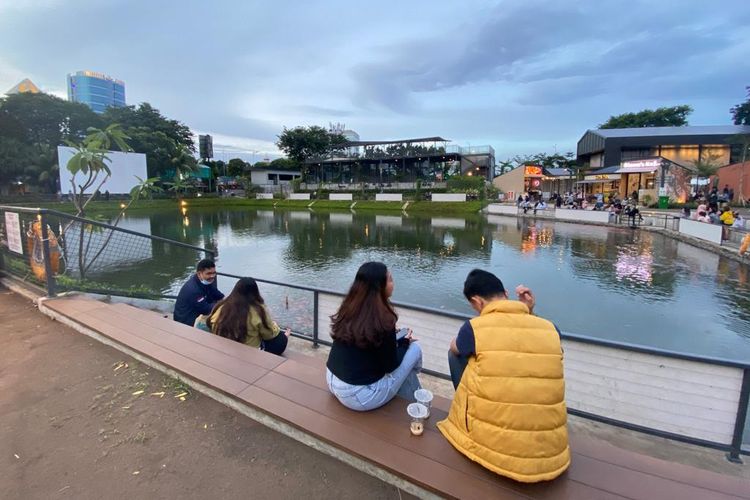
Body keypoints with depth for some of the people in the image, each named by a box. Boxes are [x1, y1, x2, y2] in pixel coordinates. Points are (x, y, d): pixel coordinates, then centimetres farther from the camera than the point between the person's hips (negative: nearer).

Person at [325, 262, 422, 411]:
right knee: (414, 348, 5)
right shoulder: (382, 319, -23)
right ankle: (414, 404, 29)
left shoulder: (349, 308, -3)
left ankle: (411, 402, 35)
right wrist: (405, 341, 4)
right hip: (360, 397, -7)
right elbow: (390, 366, -12)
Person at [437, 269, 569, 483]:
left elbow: (456, 348, 14)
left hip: (492, 445, -3)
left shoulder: (474, 327, -11)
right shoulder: (550, 329, -2)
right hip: (549, 454, 4)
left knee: (457, 354, 14)